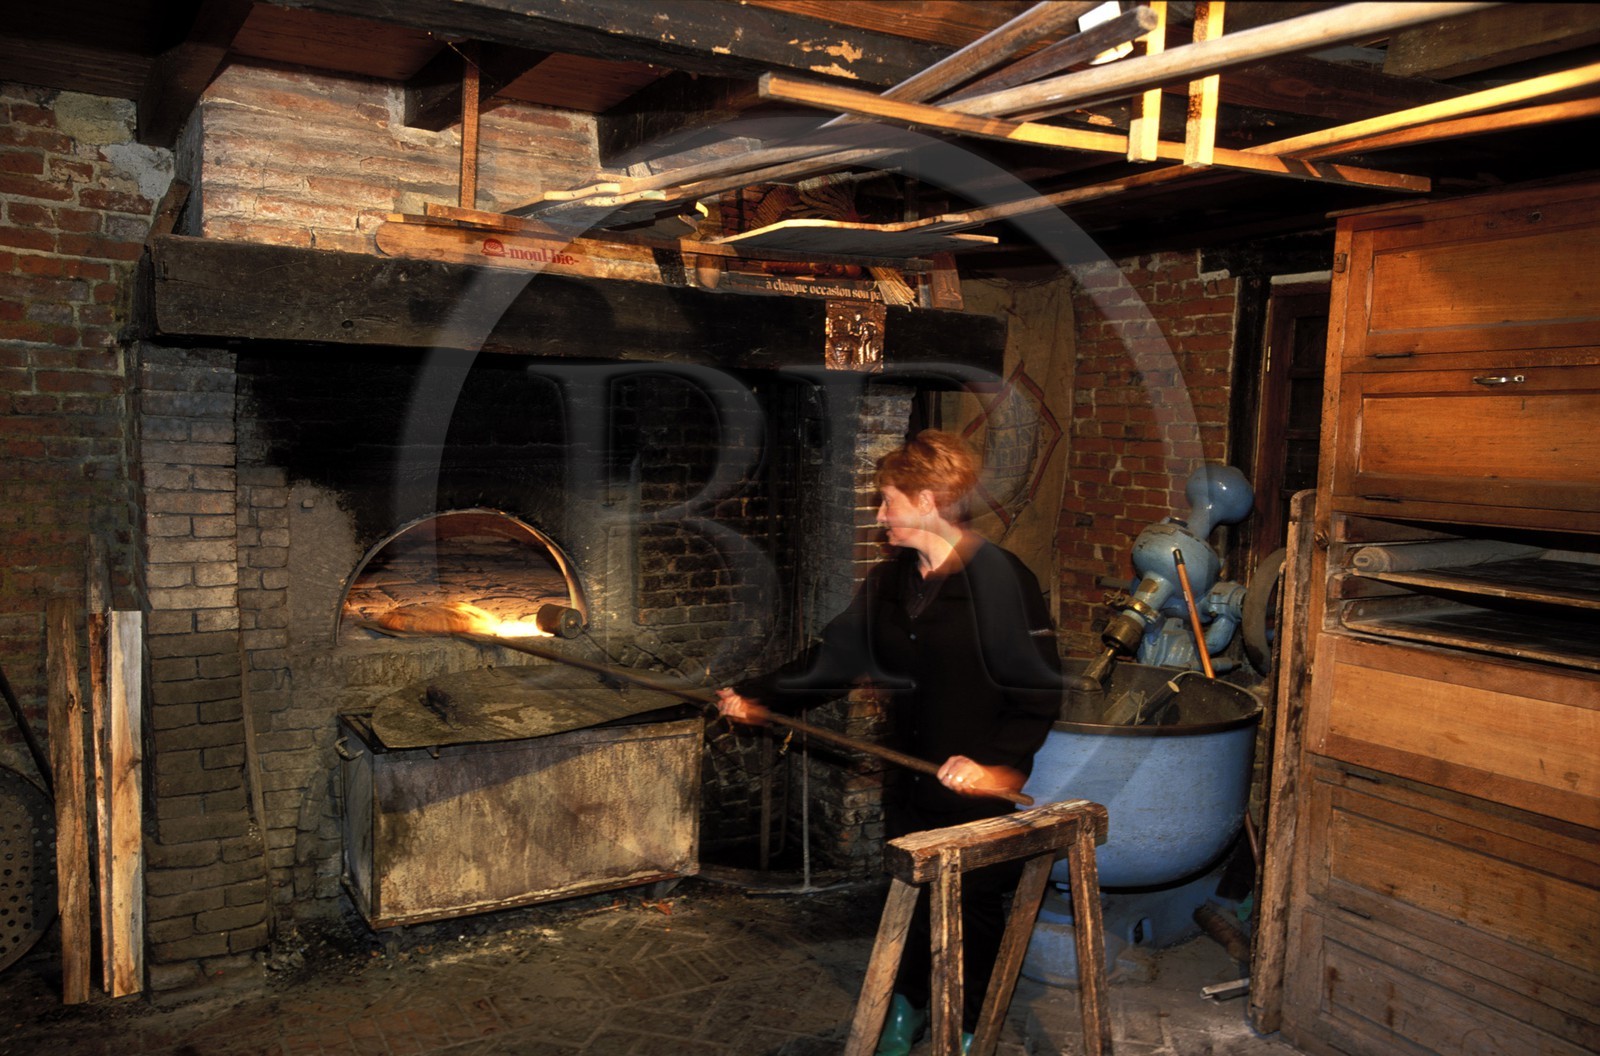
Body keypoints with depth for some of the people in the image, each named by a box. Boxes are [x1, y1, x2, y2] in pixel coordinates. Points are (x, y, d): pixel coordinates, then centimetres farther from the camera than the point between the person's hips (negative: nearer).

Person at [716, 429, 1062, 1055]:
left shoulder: (1001, 580, -18)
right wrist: (757, 697, 6)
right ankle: (908, 1005, 44)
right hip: (913, 780, 6)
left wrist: (995, 762, -28)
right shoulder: (889, 583, 4)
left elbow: (1040, 693, -18)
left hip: (981, 788, -6)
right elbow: (834, 659, 9)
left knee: (974, 908, 10)